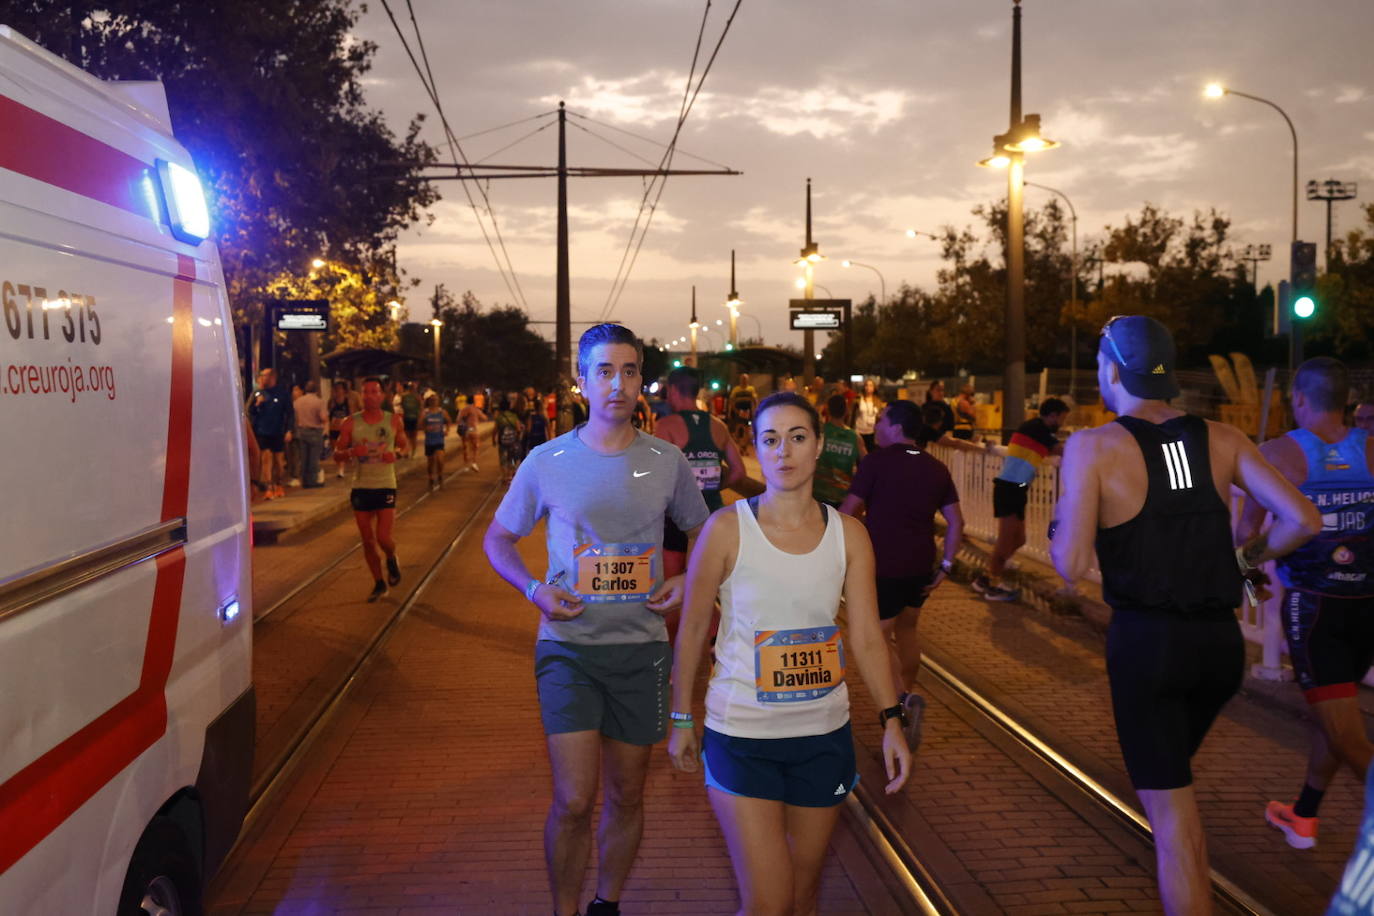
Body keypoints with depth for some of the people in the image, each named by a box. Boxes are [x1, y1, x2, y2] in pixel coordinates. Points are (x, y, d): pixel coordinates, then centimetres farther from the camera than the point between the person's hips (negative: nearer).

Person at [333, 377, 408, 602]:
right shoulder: (351, 423, -1)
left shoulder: (393, 421, -1)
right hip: (361, 487, 1)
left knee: (383, 538, -11)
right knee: (368, 541, 7)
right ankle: (379, 583, 25)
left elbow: (403, 445, 13)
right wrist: (351, 452, -19)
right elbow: (337, 452, 4)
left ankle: (392, 559, 25)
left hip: (386, 485, -1)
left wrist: (395, 453, -10)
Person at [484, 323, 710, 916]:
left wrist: (688, 581, -5)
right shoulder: (547, 462, -3)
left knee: (626, 797, 14)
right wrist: (533, 589, -9)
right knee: (573, 801, -8)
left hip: (641, 649, 2)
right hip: (568, 647, -2)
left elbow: (704, 534, 15)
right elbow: (498, 539, 9)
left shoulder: (667, 463, 0)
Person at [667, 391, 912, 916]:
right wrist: (682, 721, 1)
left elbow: (866, 638, -1)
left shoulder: (848, 535, -1)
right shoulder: (727, 529, -9)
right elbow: (691, 632, -2)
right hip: (741, 739, -3)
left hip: (824, 736, 3)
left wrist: (890, 720, -10)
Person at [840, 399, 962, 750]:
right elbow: (955, 522, 1)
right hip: (921, 566, 6)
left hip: (882, 564, -5)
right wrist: (946, 565, 5)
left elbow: (849, 510, -10)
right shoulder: (936, 468, 4)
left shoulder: (877, 461, -11)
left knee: (880, 636, 2)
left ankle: (904, 698, -19)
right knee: (906, 630, 23)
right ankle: (907, 695, 32)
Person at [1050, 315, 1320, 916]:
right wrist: (1251, 559, 15)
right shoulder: (1220, 439, 2)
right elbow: (1303, 521, -3)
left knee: (1172, 817, 4)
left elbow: (1071, 569, -16)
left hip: (1145, 641, -5)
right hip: (1221, 639, 5)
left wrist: (1057, 529, 5)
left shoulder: (1093, 447, -10)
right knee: (1171, 771, 30)